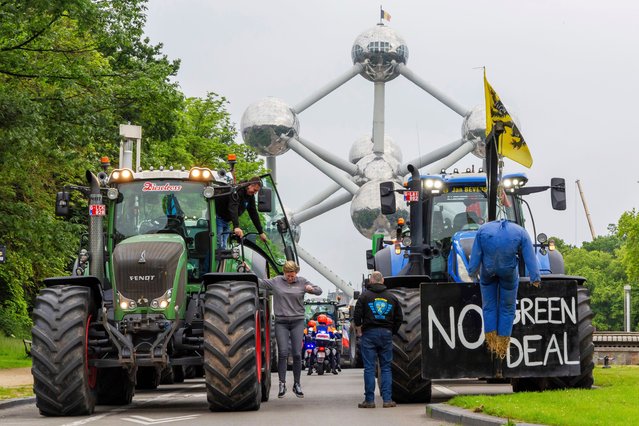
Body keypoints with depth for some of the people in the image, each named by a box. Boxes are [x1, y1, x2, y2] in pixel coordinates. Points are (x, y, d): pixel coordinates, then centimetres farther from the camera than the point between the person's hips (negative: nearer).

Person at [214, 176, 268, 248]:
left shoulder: (250, 196, 1)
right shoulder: (237, 190, -26)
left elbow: (254, 214, 6)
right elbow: (233, 208, -40)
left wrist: (261, 232, 3)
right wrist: (236, 227, -52)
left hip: (225, 220, 9)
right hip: (218, 217, -9)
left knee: (223, 247, 4)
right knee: (219, 246, -17)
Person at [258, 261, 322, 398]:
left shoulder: (302, 282, 5)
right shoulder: (276, 282, 4)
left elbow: (319, 291, 8)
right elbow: (260, 282, 6)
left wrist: (311, 289, -14)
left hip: (297, 321, 1)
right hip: (281, 322, 0)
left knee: (297, 354, -1)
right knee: (282, 353, -7)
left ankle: (297, 384, 11)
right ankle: (282, 384, 1)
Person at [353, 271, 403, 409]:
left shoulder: (365, 296, -1)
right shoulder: (391, 297, 9)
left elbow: (357, 315, -7)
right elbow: (399, 318, 9)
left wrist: (359, 330, 7)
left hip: (369, 333, -2)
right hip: (386, 334, 2)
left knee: (369, 368, 0)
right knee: (386, 367, 7)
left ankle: (369, 400, -1)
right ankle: (387, 399, 2)